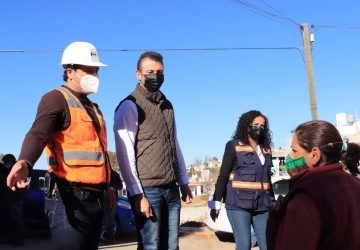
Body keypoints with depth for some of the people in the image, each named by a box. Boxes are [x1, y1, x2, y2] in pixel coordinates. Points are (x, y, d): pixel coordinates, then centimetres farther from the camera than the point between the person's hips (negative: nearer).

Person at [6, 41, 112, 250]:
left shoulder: (93, 107, 21)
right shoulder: (56, 98, -6)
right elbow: (38, 134, -24)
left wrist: (110, 185, 32)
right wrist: (25, 163, -44)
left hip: (95, 198, 9)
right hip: (70, 198, -8)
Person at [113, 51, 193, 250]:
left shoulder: (167, 105, 15)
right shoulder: (130, 106, -6)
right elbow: (125, 154, -12)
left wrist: (183, 183, 18)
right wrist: (137, 193, -16)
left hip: (171, 189, 7)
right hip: (147, 189, -6)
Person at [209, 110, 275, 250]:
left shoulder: (266, 149, 13)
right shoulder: (234, 146, -1)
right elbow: (223, 175, -4)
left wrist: (273, 203, 21)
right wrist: (216, 203, -10)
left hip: (262, 206, 5)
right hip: (239, 203, -5)